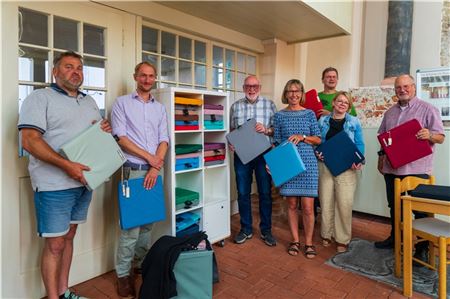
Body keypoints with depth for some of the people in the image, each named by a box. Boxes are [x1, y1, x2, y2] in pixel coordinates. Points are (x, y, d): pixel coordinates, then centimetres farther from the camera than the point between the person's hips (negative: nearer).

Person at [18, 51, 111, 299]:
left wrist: (106, 128, -1)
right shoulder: (40, 98, -5)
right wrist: (66, 165, -25)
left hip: (83, 181, 7)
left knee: (68, 237, 16)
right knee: (54, 245, 1)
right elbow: (29, 140, -15)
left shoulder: (89, 101, 16)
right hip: (54, 185, -6)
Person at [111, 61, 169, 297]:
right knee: (132, 223, -4)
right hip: (134, 169, -4)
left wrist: (155, 167, -7)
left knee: (148, 221, 10)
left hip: (155, 170, 4)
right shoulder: (122, 103, 3)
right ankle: (123, 273, 10)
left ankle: (142, 264, 25)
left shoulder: (160, 108, 14)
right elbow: (121, 138, -6)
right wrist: (148, 156, -10)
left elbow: (164, 140, 6)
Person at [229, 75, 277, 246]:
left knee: (265, 193, 5)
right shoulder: (235, 106, 9)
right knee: (243, 193, 8)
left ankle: (266, 230, 21)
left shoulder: (269, 104, 4)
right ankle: (246, 229, 24)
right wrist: (231, 142, -6)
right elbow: (232, 130, 12)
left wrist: (266, 130, -16)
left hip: (263, 154, -1)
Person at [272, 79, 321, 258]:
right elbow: (276, 142, 7)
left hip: (307, 163, 0)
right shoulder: (279, 115, 7)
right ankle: (295, 241, 23)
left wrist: (302, 137, -11)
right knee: (291, 204, 7)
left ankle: (308, 243, 17)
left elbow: (318, 139, 6)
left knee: (307, 206, -1)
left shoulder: (309, 114, 6)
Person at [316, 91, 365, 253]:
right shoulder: (323, 121, 9)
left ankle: (342, 239, 12)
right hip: (325, 166, 1)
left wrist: (358, 161, -13)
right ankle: (326, 234, 23)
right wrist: (317, 153, -8)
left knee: (344, 203, -2)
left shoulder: (354, 122, 6)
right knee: (326, 202, 7)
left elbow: (360, 144, 3)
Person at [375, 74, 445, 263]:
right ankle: (395, 238, 29)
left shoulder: (427, 109, 0)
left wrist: (429, 135, -24)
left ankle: (423, 247, 11)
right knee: (394, 206, 14)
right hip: (392, 168, 5)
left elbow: (440, 137, -3)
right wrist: (381, 157, 17)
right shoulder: (390, 112, 16)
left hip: (416, 169, -5)